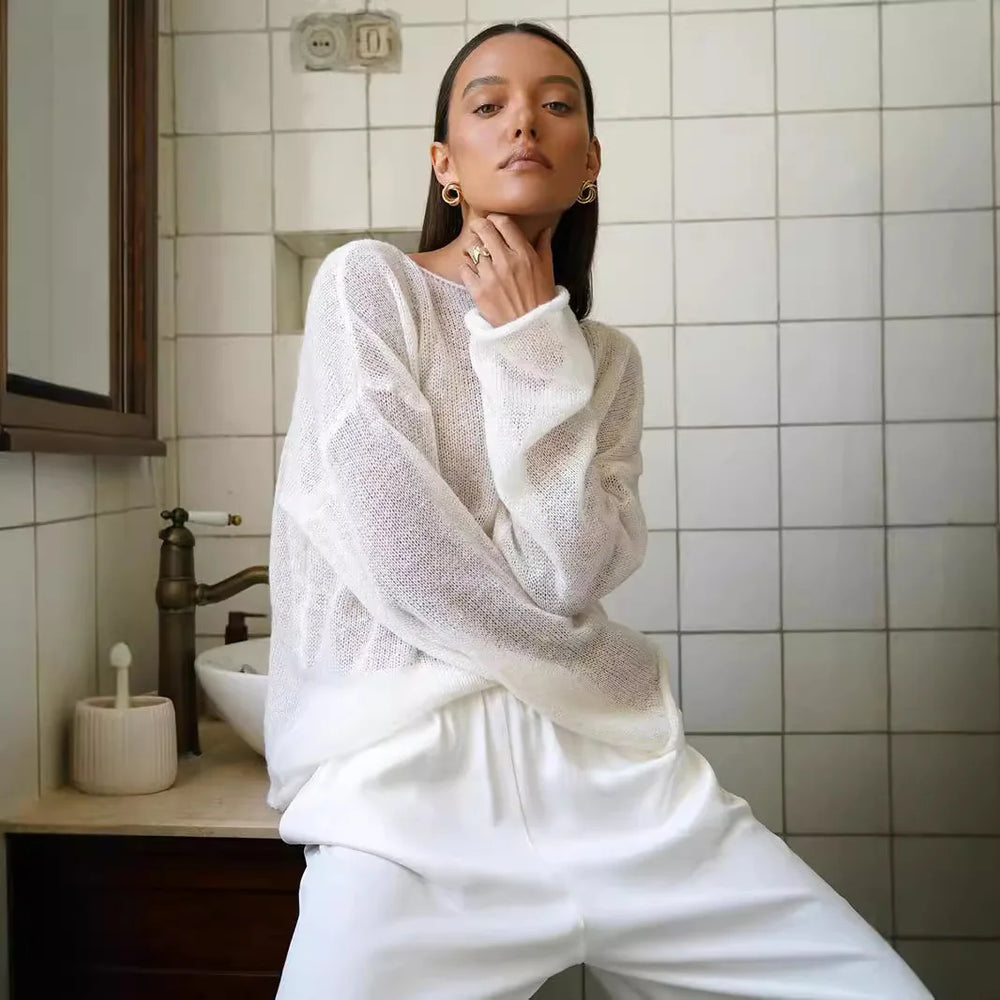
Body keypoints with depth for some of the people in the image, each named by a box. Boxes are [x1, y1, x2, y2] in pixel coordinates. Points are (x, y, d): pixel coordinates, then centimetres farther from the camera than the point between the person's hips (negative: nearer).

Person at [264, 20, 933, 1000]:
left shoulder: (605, 359, 11)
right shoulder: (367, 282, 0)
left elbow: (570, 582, -7)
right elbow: (401, 558, -12)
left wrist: (531, 344, -8)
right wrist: (609, 677, 0)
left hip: (601, 755, 4)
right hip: (408, 770, -3)